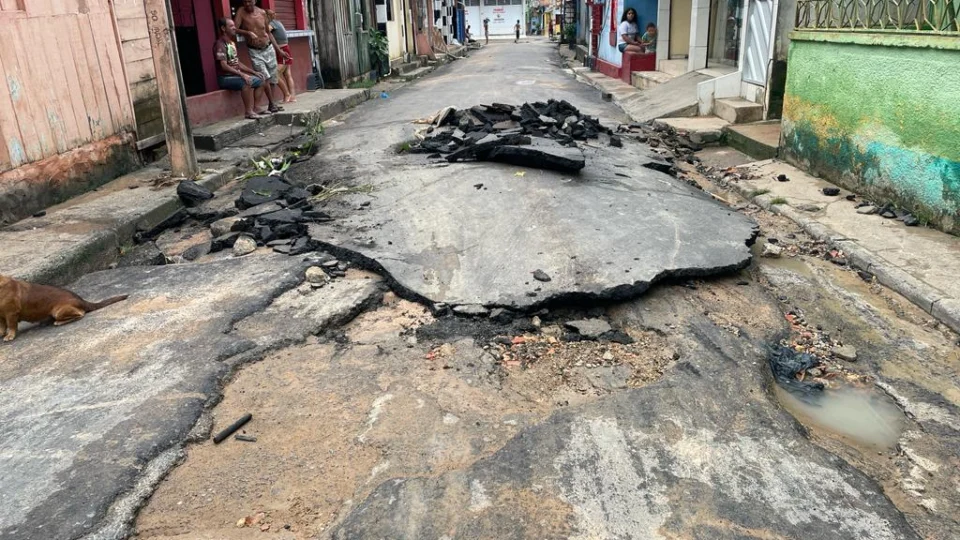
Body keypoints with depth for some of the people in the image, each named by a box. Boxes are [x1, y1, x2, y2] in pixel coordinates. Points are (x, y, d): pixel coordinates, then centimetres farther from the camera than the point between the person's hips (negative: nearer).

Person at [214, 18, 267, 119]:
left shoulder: (232, 43, 14)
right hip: (225, 78, -10)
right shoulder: (220, 44, -14)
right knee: (247, 82, -34)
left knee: (259, 80, 5)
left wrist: (254, 72, 10)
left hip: (235, 75, 10)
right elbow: (224, 66, -23)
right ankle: (248, 112, -29)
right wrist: (242, 74, -31)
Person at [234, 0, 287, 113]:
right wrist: (248, 33, -33)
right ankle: (272, 103, 0)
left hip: (269, 48, 4)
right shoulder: (241, 12, -9)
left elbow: (268, 32, 11)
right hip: (255, 51, -4)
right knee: (264, 77, -13)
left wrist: (278, 49, 10)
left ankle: (273, 104, 10)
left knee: (273, 78, 4)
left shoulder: (262, 12, 1)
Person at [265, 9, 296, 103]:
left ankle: (287, 94, -4)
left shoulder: (272, 23, -12)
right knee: (288, 76, 6)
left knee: (276, 75, -11)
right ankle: (293, 96, 4)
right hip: (286, 52, 10)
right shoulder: (277, 22, 14)